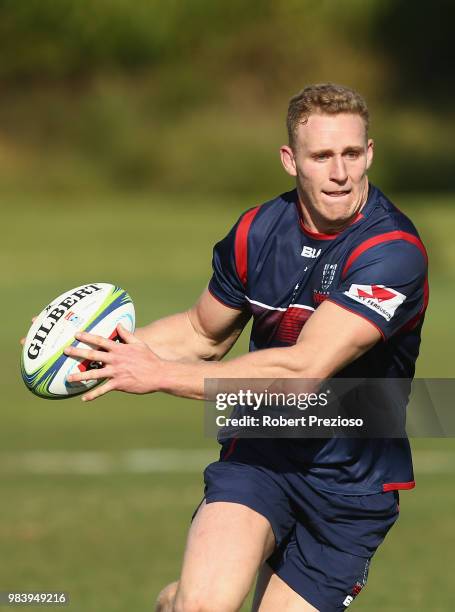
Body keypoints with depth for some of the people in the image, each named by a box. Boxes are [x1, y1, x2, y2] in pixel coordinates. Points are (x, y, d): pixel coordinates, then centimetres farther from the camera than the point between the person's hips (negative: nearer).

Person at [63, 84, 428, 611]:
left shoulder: (394, 251, -20)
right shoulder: (257, 231, -2)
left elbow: (303, 370, -28)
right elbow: (205, 333, 17)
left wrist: (161, 375, -25)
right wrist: (122, 347, -2)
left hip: (351, 487, -2)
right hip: (259, 453, 2)